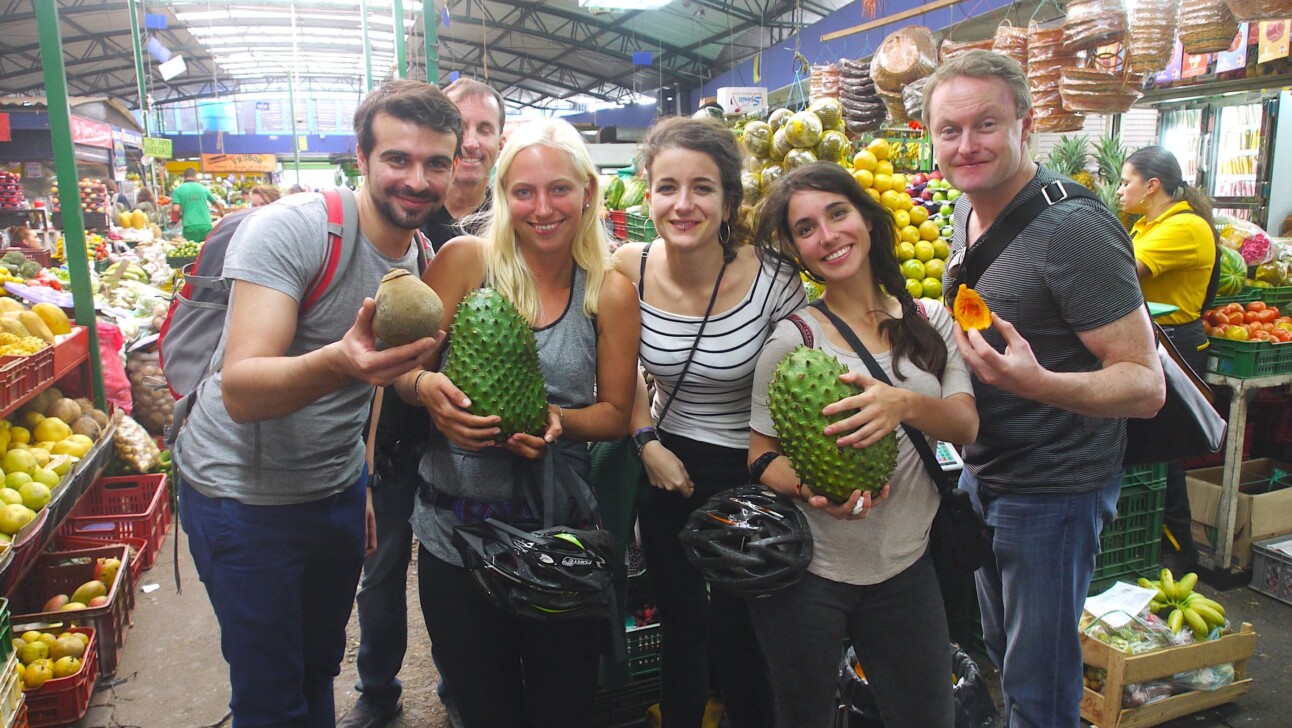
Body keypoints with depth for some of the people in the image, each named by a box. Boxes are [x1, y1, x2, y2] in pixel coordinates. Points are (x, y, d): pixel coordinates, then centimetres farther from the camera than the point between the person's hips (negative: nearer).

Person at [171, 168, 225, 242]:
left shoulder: (178, 190, 3)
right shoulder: (203, 188, 11)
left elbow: (176, 209, -7)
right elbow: (217, 203, 23)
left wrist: (180, 216, 16)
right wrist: (221, 212, 44)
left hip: (190, 226, -2)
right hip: (206, 225, 2)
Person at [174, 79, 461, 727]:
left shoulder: (423, 257, 0)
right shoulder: (290, 229, -22)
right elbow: (241, 392, -30)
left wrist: (365, 480, 8)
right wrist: (338, 364, -49)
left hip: (338, 488, 6)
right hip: (243, 495, -6)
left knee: (321, 670, 21)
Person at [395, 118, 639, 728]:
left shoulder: (610, 292, -2)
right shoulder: (465, 260, -5)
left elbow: (616, 412, 3)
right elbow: (403, 366, -2)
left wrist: (560, 422, -17)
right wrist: (426, 390, -24)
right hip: (456, 529, 0)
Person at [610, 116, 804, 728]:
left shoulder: (773, 280, -22)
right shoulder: (628, 271, -13)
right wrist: (647, 442, -7)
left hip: (749, 474, -3)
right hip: (666, 468, 3)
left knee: (736, 642, 12)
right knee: (679, 626, 22)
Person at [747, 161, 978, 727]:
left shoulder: (929, 321, 3)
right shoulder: (792, 336, -10)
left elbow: (966, 427, -6)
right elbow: (762, 455, -8)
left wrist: (904, 404, -28)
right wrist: (812, 491, -29)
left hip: (906, 563, 3)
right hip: (805, 572, -3)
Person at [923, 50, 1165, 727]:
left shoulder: (1073, 227, -24)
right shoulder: (968, 208, 2)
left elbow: (1146, 385, -25)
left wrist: (1037, 383, -42)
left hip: (1054, 489, -8)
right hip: (983, 471, 8)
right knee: (1001, 653, 26)